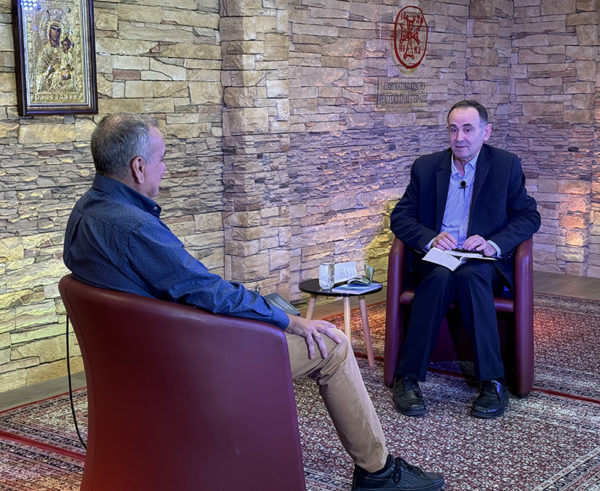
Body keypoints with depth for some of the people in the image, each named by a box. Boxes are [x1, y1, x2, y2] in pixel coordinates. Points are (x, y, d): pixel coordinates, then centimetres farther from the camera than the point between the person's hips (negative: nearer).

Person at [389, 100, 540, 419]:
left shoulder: (506, 165, 6)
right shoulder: (426, 167, 9)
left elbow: (529, 216, 2)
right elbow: (400, 216, 6)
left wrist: (494, 244, -17)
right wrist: (430, 238, -15)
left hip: (484, 263, -1)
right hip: (435, 259, 1)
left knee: (470, 275, -36)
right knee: (441, 277, -34)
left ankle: (492, 382, -32)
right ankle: (406, 377, -30)